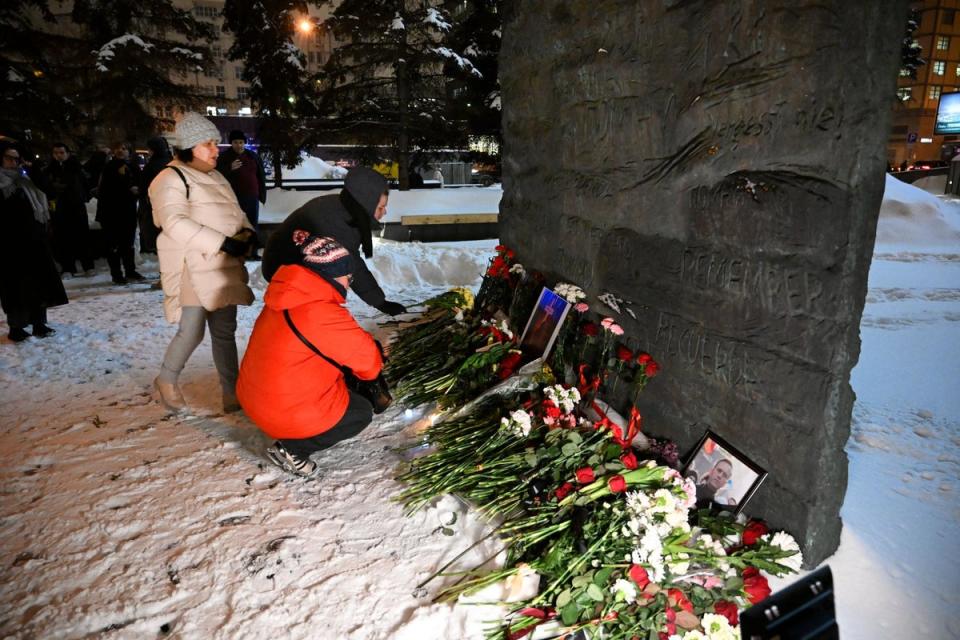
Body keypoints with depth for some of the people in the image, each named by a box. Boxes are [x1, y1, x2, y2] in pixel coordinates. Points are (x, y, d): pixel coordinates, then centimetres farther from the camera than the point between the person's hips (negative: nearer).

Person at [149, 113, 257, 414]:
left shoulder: (216, 178, 19)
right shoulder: (170, 179, -6)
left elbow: (235, 212, 21)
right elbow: (176, 223, -19)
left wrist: (247, 233, -2)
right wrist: (222, 242, -25)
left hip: (224, 267, 7)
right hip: (193, 268, -7)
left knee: (225, 331, 8)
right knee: (193, 331, -9)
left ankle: (233, 393, 13)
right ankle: (167, 380, 18)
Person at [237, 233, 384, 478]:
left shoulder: (287, 297, 2)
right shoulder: (323, 314, -27)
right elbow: (367, 359, -16)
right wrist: (376, 359, 7)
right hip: (287, 411, -9)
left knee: (345, 389, 22)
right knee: (362, 412, 11)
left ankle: (290, 439, 14)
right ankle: (291, 449, 3)